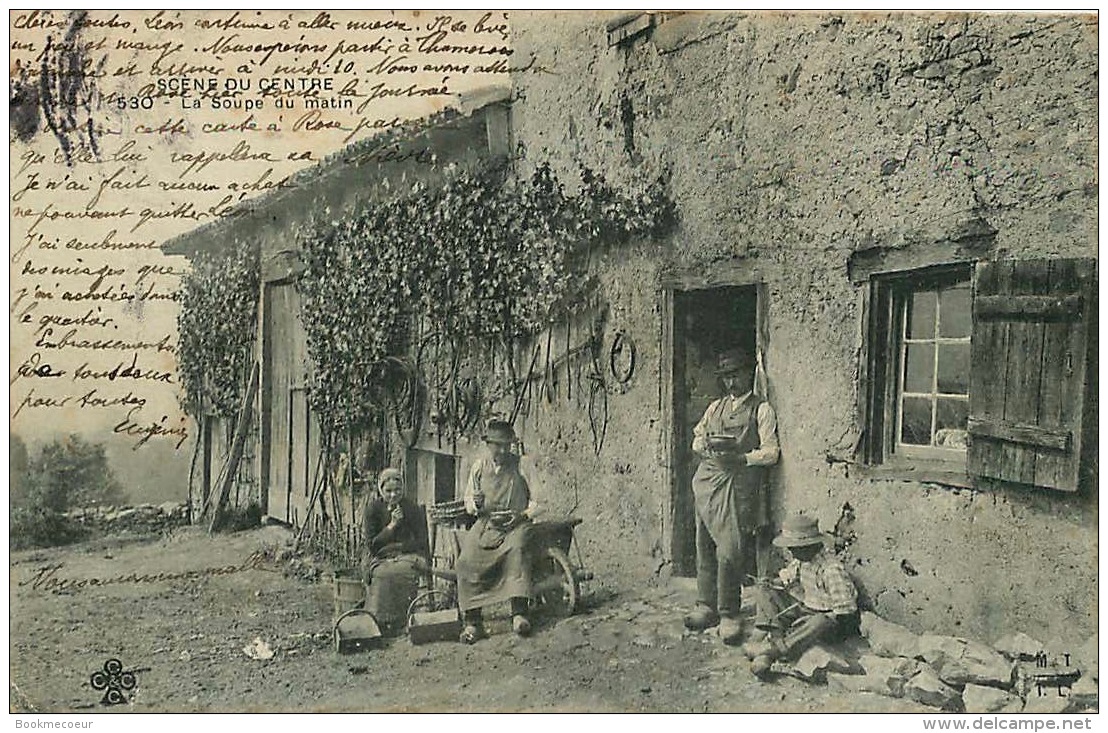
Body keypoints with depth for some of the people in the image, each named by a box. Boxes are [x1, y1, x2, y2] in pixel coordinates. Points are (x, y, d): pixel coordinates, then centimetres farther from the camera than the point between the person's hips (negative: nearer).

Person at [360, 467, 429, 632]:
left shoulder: (412, 509, 3)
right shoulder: (372, 508, 0)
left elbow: (420, 542, 3)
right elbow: (372, 545, -4)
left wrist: (393, 547, -9)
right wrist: (392, 525, -12)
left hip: (408, 557, 1)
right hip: (379, 560, 0)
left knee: (404, 571, -34)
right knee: (383, 574, -34)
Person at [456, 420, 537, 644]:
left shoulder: (521, 466, 5)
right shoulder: (479, 467, 12)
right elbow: (467, 498, 17)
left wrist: (523, 514, -13)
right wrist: (475, 504, -7)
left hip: (515, 524, -2)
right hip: (485, 525, 2)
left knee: (517, 550, -36)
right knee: (467, 560, -25)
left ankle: (519, 613, -38)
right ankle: (472, 622, -22)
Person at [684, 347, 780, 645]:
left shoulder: (762, 410, 3)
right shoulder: (715, 407, 19)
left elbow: (771, 452, -4)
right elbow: (696, 440, 20)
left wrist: (740, 457, -17)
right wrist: (706, 443, -3)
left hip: (739, 484, -5)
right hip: (707, 481, 5)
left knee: (730, 552, -9)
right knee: (704, 548, 6)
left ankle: (729, 615, 0)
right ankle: (706, 607, 17)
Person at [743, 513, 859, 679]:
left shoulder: (832, 570, -23)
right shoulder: (800, 560, 0)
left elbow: (846, 611, -23)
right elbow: (785, 579, 19)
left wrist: (806, 620, -21)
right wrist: (770, 585, -4)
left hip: (830, 618, -7)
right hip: (804, 609, 8)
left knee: (821, 623, -44)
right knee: (762, 590, -5)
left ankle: (771, 649, -36)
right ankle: (777, 635, -25)